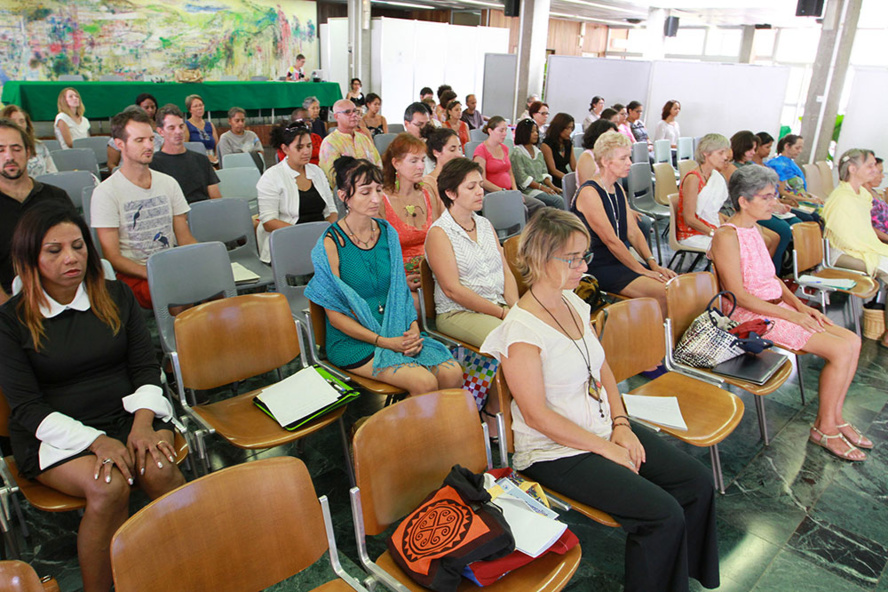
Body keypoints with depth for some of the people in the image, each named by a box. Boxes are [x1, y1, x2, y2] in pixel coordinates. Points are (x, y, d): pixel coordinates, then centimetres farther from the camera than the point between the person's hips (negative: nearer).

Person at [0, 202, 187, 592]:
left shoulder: (116, 297, 6)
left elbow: (146, 367, 6)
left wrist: (142, 423, -12)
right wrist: (95, 441, -20)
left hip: (126, 414, 2)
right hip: (54, 434, -2)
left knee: (159, 470, -27)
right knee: (108, 488, -29)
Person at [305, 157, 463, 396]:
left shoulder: (388, 232, 7)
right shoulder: (331, 244, -10)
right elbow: (335, 315, -10)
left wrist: (413, 328, -4)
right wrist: (384, 341, -16)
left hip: (398, 333, 5)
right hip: (353, 341, -5)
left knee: (452, 373, -16)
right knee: (424, 382, -24)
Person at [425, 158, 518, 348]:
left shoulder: (485, 224, 16)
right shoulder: (439, 232, -7)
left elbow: (506, 272, 12)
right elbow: (452, 289, -14)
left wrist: (516, 308, -7)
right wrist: (502, 313, -15)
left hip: (501, 305, 6)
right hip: (458, 312, -6)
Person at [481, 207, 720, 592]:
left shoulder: (573, 303, 4)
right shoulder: (521, 329, -21)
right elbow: (537, 416, -20)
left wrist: (621, 424, -1)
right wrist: (605, 448, -15)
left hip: (603, 427, 8)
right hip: (555, 451, -8)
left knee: (698, 482, 0)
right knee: (663, 514, -16)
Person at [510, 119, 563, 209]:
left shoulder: (538, 152, 21)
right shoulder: (517, 153, -3)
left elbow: (544, 173, 18)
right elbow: (522, 178, -11)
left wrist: (552, 186, -2)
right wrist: (541, 187, -16)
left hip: (543, 187, 7)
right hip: (527, 190, -7)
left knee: (560, 197, -21)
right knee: (558, 201, -26)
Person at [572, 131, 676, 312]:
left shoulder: (618, 189, 14)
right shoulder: (589, 193, -14)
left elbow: (633, 232, 10)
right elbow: (611, 240, -18)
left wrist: (653, 264, -3)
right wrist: (642, 270, -16)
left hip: (622, 260, 8)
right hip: (599, 268, -8)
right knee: (663, 292, -23)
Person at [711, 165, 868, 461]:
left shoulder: (752, 228, 12)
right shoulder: (727, 236, -17)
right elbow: (738, 295, -21)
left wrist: (800, 305, 4)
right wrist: (790, 314, -18)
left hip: (776, 308, 9)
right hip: (751, 316, -9)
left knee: (852, 340, 1)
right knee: (840, 349, -15)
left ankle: (834, 417, 13)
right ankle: (824, 428, 3)